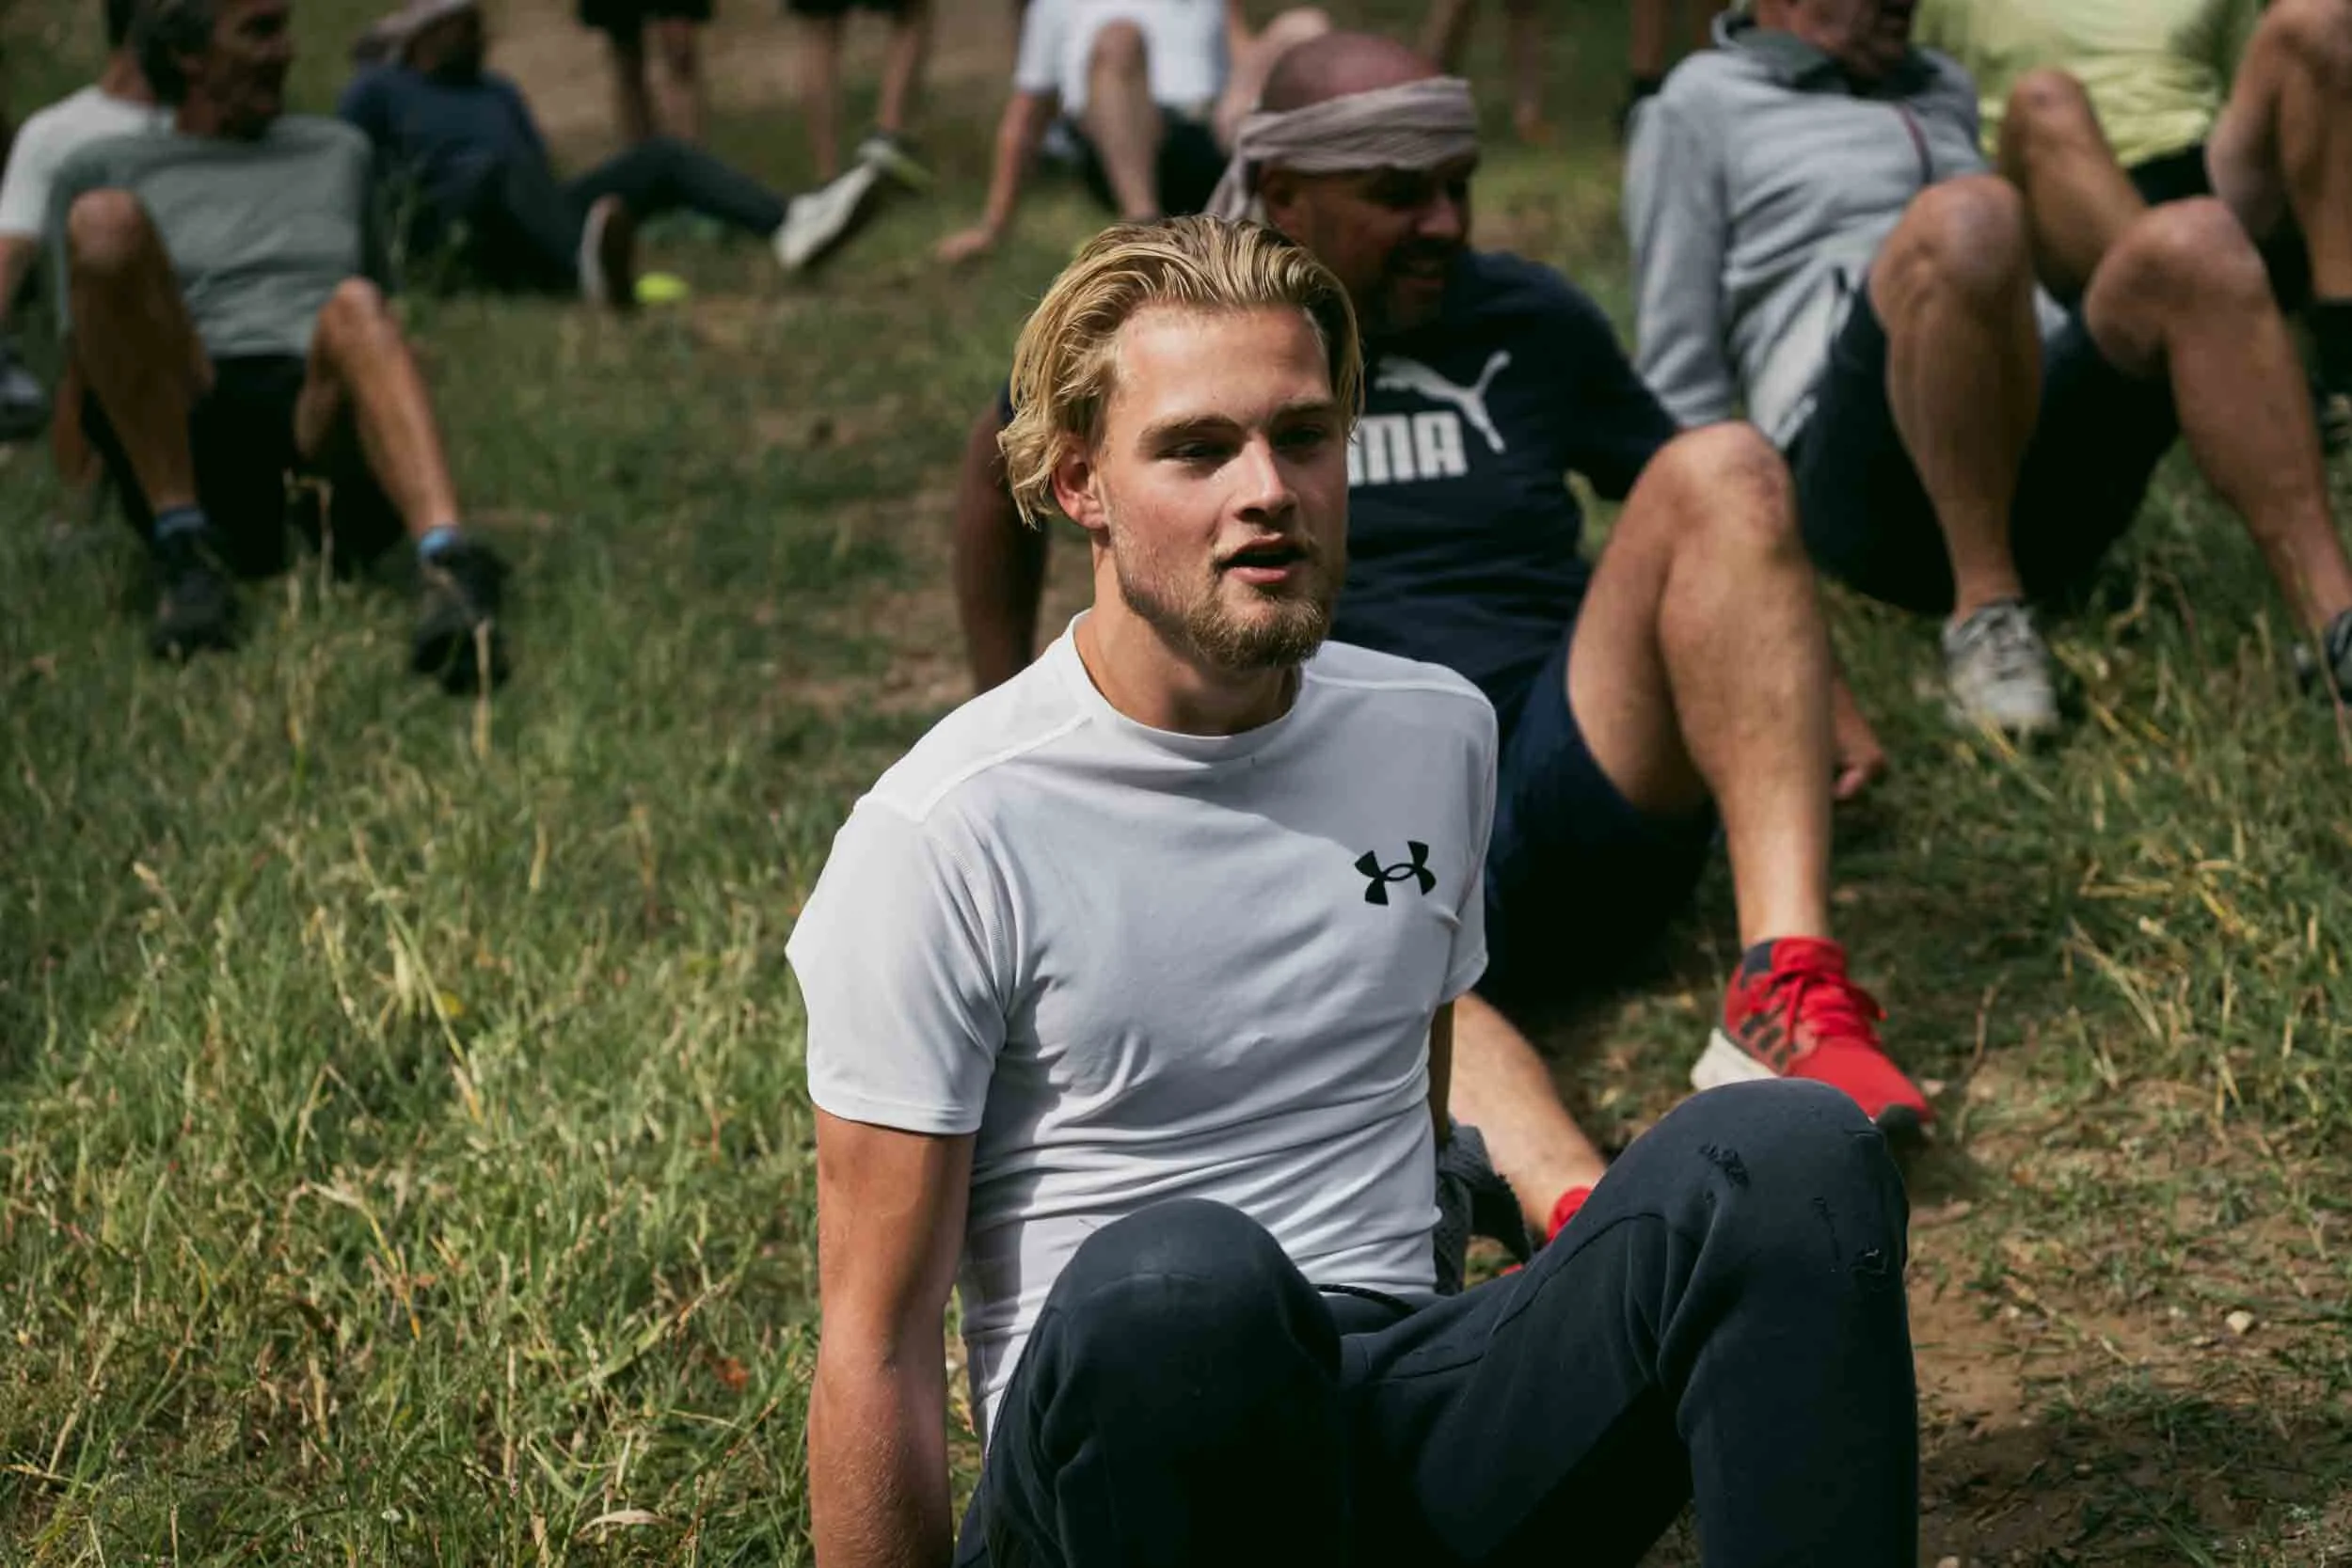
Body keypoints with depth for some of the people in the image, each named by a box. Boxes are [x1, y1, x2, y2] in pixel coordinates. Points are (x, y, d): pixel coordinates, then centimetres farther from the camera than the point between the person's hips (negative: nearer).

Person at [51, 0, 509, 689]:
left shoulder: (338, 152, 29)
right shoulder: (101, 171, 21)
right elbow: (87, 359, 20)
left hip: (323, 426, 1)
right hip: (184, 459, -1)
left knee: (353, 309, -36)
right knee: (106, 219, -27)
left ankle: (451, 573, -64)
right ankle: (186, 551, -27)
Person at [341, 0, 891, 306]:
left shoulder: (498, 92, 30)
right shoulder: (376, 90, 15)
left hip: (536, 242, 6)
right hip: (460, 238, -6)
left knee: (659, 157, -11)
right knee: (509, 165, -39)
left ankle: (791, 224, -40)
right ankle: (592, 265, -75)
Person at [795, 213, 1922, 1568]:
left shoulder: (1440, 735, 11)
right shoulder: (941, 837, -8)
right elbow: (878, 1341, -6)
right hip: (1115, 1435, -4)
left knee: (1790, 1153, -22)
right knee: (1180, 1282, -40)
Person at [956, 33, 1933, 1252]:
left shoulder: (1527, 319, 15)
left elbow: (1704, 514, 25)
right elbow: (1001, 476, 27)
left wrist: (1803, 699, 11)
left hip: (1585, 787, 3)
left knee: (1726, 470, -22)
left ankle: (1787, 998, -37)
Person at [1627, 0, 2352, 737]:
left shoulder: (1941, 91, 32)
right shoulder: (1697, 105, 15)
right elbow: (1681, 379, 10)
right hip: (1864, 479, -5)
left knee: (2193, 244, -24)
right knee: (1967, 219, -34)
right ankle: (1984, 616, -26)